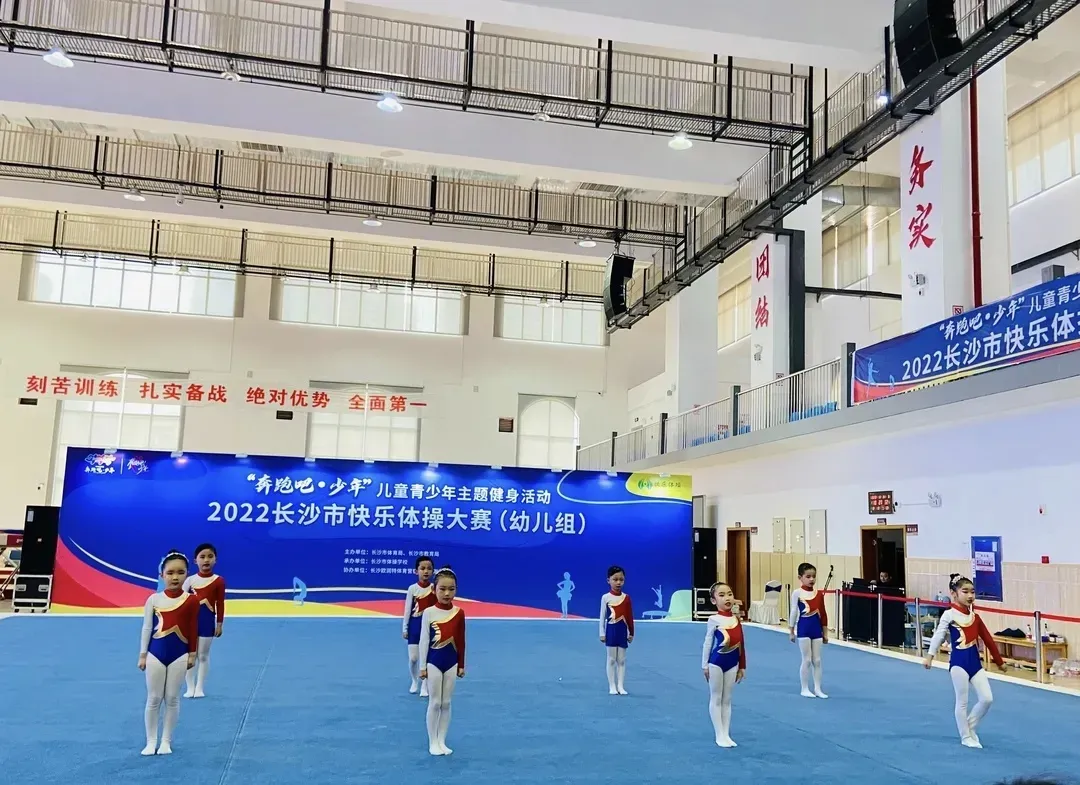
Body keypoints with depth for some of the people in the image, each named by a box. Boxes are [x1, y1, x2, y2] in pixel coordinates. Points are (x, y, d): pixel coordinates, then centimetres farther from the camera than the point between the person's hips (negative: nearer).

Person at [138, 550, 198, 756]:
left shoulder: (191, 600, -5)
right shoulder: (153, 599, -4)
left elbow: (193, 630, 1)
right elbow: (146, 628, 1)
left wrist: (192, 654, 3)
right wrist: (142, 655, 1)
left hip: (179, 655, 0)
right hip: (155, 654, 0)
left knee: (172, 698, 6)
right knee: (153, 699, 7)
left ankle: (166, 741, 18)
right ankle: (151, 742, 17)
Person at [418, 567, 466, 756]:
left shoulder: (459, 613, -3)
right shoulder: (429, 612, -10)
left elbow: (461, 641, 4)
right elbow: (424, 640, -6)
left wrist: (461, 665, 8)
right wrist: (422, 666, -5)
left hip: (451, 662, 3)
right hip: (434, 661, -3)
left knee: (446, 703, 9)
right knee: (434, 703, 4)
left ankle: (442, 741, 19)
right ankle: (432, 742, 15)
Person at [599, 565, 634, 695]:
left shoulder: (626, 597, 1)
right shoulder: (605, 597, -5)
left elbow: (630, 617, 6)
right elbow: (602, 616, -2)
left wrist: (631, 633, 7)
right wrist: (602, 633, -4)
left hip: (622, 630, 2)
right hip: (611, 630, -2)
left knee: (622, 660, 6)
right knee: (611, 659, 4)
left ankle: (620, 686, 10)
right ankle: (612, 687, 8)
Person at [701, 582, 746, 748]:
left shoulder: (737, 619, 2)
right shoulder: (714, 620, -12)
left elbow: (741, 644, 8)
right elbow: (707, 643, -7)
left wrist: (742, 666, 11)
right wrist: (705, 665, -6)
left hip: (732, 663, 5)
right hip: (716, 662, -5)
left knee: (727, 700, 11)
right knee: (716, 699, 5)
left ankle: (726, 734, 17)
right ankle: (720, 735, 10)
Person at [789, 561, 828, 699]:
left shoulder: (819, 594, 4)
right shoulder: (797, 593, -7)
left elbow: (823, 614, 9)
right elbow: (793, 612, -3)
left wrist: (825, 632, 10)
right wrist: (792, 631, -1)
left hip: (817, 628, 4)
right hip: (803, 628, -4)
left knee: (817, 660, 8)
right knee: (807, 660, 1)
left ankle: (817, 689, 16)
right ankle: (804, 689, 12)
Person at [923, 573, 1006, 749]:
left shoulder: (974, 615, 8)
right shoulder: (949, 614, -10)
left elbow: (987, 638, 13)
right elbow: (939, 635, -16)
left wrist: (999, 661, 18)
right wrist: (930, 655, -26)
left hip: (975, 661, 6)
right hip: (959, 661, -6)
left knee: (987, 698, 3)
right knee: (962, 702, 3)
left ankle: (970, 727, 25)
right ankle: (966, 737, 18)